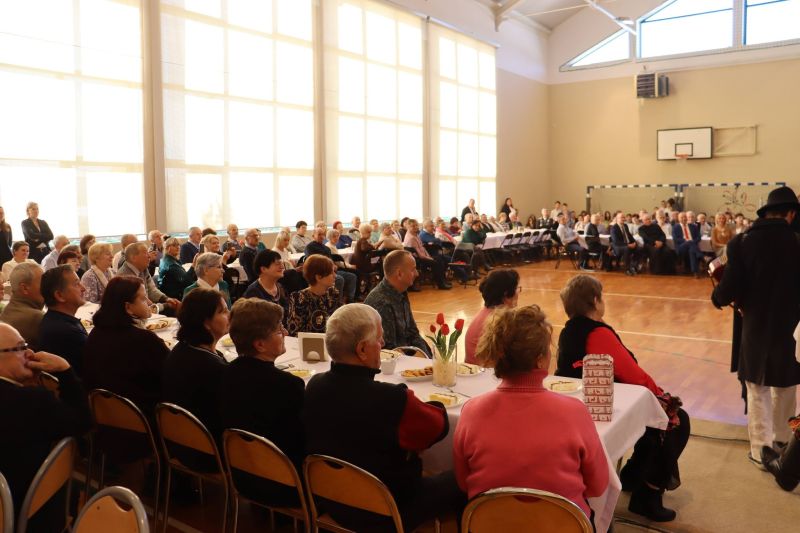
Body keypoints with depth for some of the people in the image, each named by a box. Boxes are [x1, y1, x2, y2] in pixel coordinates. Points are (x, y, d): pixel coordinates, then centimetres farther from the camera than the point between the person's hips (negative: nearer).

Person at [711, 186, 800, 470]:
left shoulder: (742, 241, -12)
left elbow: (730, 287, -14)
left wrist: (718, 297, 6)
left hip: (755, 325, -1)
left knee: (757, 388, 11)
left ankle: (762, 447, 12)